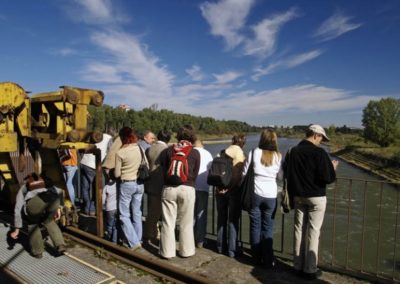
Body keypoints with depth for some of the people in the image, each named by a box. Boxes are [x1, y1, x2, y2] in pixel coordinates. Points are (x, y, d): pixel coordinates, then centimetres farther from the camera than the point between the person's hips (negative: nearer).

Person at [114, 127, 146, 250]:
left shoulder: (120, 153, -14)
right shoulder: (140, 148, -3)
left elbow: (117, 174, -8)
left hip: (126, 184, -5)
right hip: (139, 183, 5)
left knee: (124, 215, 6)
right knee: (137, 213, 16)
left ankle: (134, 242, 1)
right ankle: (138, 240, 24)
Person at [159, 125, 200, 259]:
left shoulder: (169, 150, 0)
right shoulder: (195, 153, -2)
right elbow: (195, 174, 2)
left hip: (169, 188, 1)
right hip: (187, 189, -1)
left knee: (168, 222, 10)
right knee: (186, 223, 12)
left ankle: (167, 251, 18)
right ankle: (186, 251, 22)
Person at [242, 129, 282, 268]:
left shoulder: (254, 152, -4)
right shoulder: (278, 156, -1)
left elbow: (245, 172, -2)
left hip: (255, 193, 0)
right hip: (271, 195, 1)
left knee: (255, 226, 11)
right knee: (268, 228, 10)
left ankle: (257, 258, 20)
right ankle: (268, 260, 13)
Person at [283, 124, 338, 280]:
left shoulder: (292, 151, 1)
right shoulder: (319, 152, -16)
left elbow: (286, 173, 8)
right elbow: (327, 178, -17)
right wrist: (333, 167, 2)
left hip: (298, 196, 5)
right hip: (316, 197, -5)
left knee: (299, 230, 13)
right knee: (313, 232, 4)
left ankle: (298, 266, 22)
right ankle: (310, 269, 12)